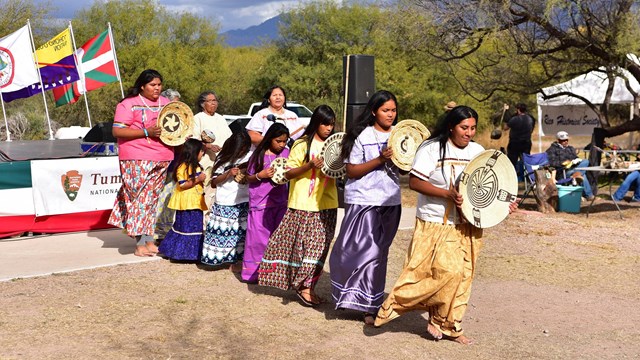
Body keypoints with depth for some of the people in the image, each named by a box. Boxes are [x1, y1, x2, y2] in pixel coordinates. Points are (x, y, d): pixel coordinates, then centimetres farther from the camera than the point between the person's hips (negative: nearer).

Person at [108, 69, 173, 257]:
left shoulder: (166, 103, 15)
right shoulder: (129, 104, -4)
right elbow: (117, 131, -10)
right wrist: (147, 132, -18)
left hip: (162, 160, 6)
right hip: (137, 160, -6)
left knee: (153, 198, 9)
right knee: (140, 198, -7)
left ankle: (149, 240, 17)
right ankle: (140, 244, -3)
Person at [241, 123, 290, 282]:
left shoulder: (286, 153, 5)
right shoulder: (259, 155, -4)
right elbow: (249, 178, 3)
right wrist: (260, 175, -15)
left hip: (280, 202, 4)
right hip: (260, 202, -4)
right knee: (259, 238, -1)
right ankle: (253, 272, 9)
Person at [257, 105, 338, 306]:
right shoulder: (302, 145, -4)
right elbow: (289, 173, -7)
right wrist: (310, 165, -20)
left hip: (327, 204, 5)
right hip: (304, 204, -5)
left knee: (320, 245, 5)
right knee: (306, 244, -4)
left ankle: (308, 285, 15)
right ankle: (303, 286, 7)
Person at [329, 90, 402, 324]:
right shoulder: (363, 136, -7)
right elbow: (351, 171, -10)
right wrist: (380, 159, -19)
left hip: (391, 201, 5)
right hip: (364, 200, -5)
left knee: (379, 252, 10)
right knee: (367, 251, -9)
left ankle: (369, 304, 22)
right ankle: (366, 302, 9)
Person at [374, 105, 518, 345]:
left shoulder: (478, 151, 7)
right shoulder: (432, 148, -10)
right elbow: (415, 182, -14)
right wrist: (447, 194, -23)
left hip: (467, 225, 6)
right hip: (436, 224, -6)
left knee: (461, 274, 7)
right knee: (446, 271, -12)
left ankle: (448, 326, 21)